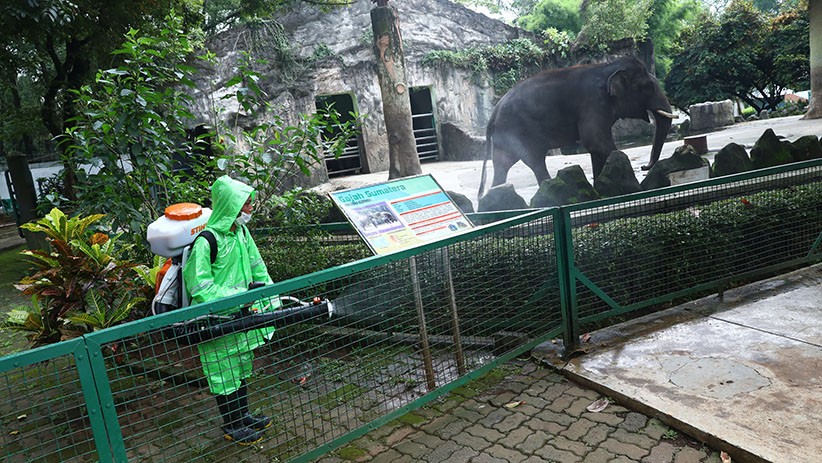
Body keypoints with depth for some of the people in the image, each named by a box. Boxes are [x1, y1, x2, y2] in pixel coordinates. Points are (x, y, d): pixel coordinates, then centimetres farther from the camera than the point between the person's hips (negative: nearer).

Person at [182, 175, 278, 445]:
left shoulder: (241, 232, 2)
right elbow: (200, 287, -23)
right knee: (224, 372, 9)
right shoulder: (206, 241, -23)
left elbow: (257, 268, 9)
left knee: (241, 367, 22)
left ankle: (243, 415, 41)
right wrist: (240, 292, -25)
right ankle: (231, 426, 27)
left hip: (240, 314, 8)